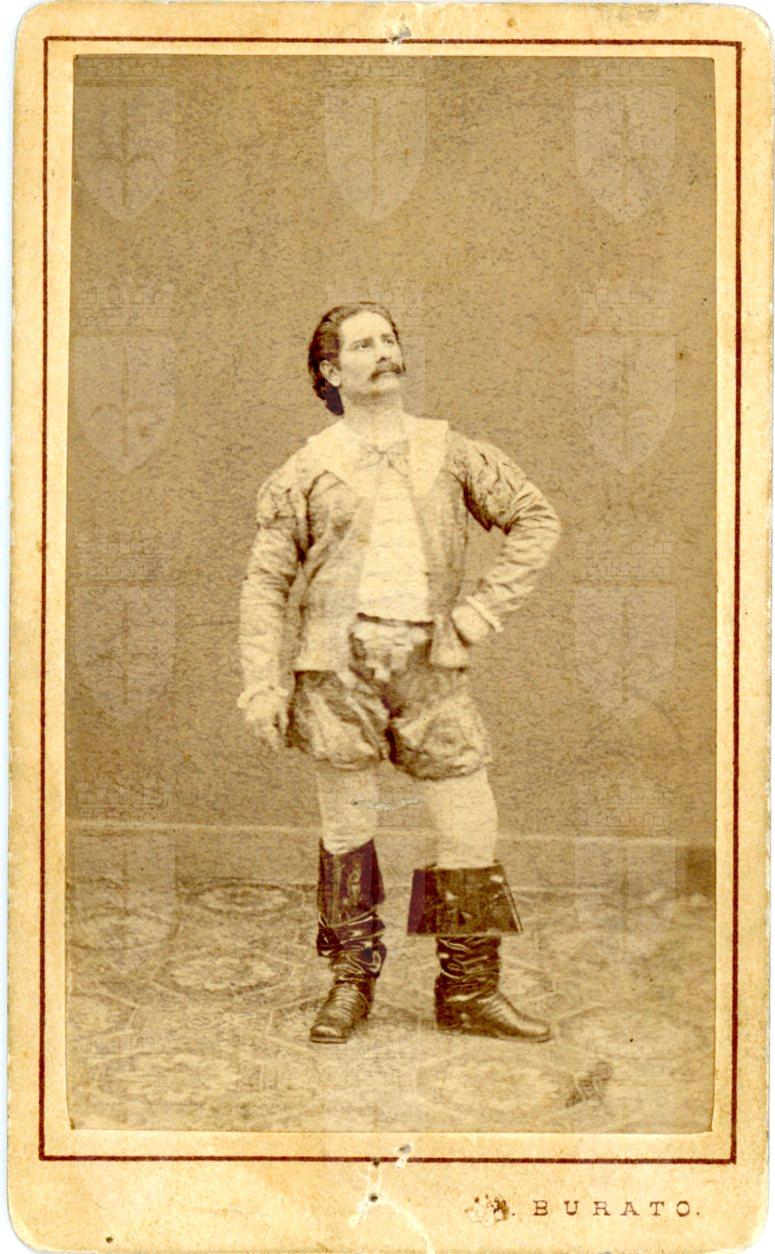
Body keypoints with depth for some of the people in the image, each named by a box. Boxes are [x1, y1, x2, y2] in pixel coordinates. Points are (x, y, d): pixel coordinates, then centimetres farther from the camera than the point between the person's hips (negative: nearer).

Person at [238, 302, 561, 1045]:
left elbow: (536, 519, 14)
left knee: (470, 828, -1)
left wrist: (483, 608, 4)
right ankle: (351, 982, 23)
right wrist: (260, 684, -3)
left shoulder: (450, 453, 9)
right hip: (338, 666, -1)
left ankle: (469, 992, 14)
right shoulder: (308, 470, 5)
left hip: (430, 662, 1)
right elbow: (265, 580, 5)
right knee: (347, 830, 6)